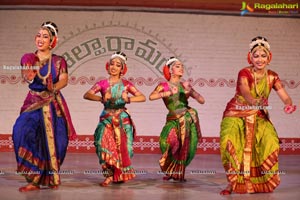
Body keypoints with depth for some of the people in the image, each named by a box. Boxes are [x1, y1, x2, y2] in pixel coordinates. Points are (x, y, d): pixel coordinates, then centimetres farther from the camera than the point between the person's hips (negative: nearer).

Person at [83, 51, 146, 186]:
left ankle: (121, 174, 22)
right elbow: (86, 95, -9)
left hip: (122, 119, 0)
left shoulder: (126, 84, 3)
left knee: (122, 147, 0)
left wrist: (129, 99, -22)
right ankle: (109, 175, -10)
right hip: (107, 118, 0)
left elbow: (143, 97, -4)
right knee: (104, 142, -20)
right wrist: (101, 98, -26)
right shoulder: (103, 83, 4)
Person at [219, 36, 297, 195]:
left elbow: (285, 97, -12)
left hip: (258, 116, 4)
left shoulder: (272, 76, -3)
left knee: (270, 141, -19)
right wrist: (256, 102, -56)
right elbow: (245, 93, -34)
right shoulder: (244, 73, -16)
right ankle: (233, 182, -12)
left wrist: (289, 105, -36)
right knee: (231, 143, -27)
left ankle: (262, 181, 1)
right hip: (237, 114, -3)